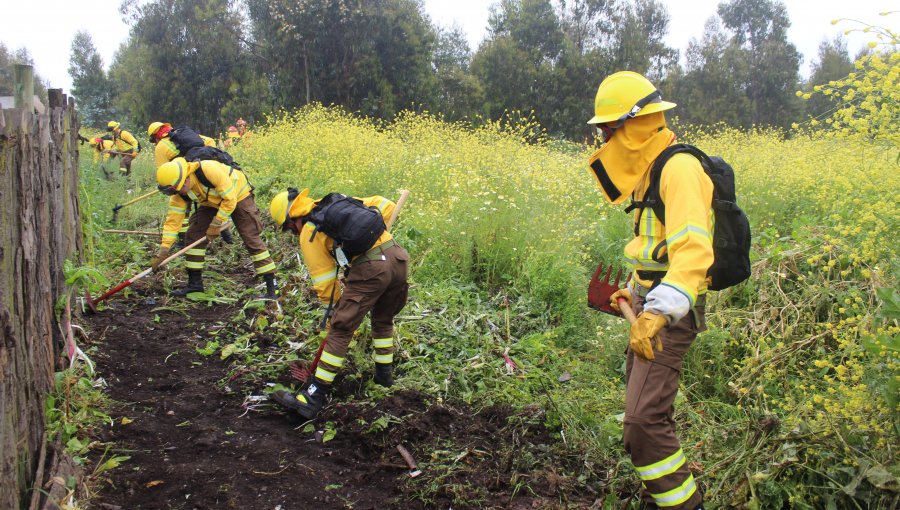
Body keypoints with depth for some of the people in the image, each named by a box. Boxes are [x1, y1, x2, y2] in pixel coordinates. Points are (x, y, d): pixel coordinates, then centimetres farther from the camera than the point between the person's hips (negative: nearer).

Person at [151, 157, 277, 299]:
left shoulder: (209, 170, -38)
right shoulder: (179, 193, -17)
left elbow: (230, 199, -30)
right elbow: (173, 221, -13)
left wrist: (216, 224, -25)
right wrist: (163, 251, -18)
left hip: (238, 196, -6)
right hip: (211, 203, 6)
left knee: (252, 239, -14)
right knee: (193, 236, -4)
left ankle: (271, 287, -11)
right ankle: (195, 283, 8)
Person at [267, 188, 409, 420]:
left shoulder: (308, 233, 6)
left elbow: (323, 277, 8)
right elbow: (386, 205, 21)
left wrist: (335, 305, 23)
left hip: (369, 270, -7)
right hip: (398, 258, 7)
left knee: (340, 331, -1)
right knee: (383, 320, 29)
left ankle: (313, 398, 0)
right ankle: (384, 374, 40)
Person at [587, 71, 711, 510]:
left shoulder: (679, 168, -18)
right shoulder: (652, 169, 14)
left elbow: (693, 250, -31)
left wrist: (657, 313, -42)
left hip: (669, 313, -10)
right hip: (650, 306, 10)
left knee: (645, 421, -16)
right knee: (640, 404, 15)